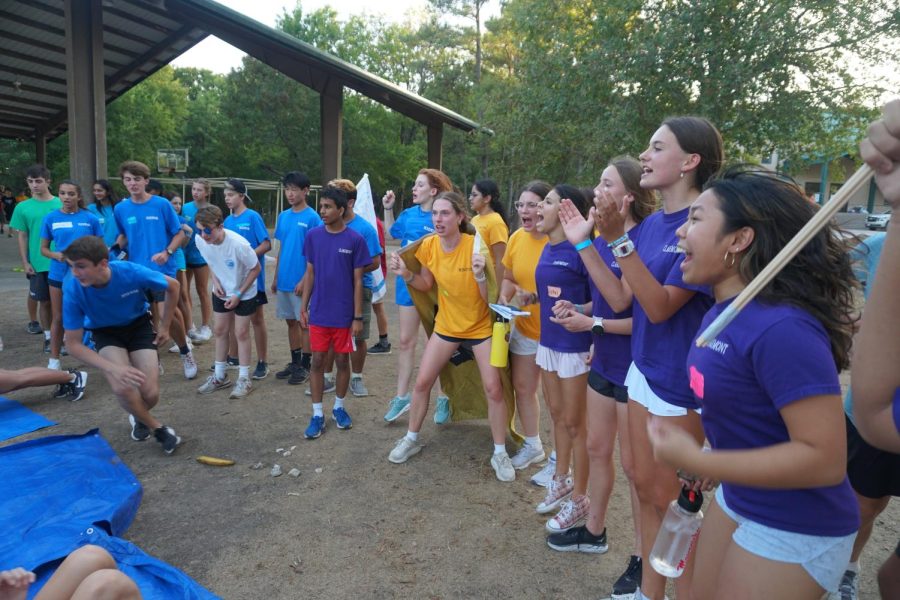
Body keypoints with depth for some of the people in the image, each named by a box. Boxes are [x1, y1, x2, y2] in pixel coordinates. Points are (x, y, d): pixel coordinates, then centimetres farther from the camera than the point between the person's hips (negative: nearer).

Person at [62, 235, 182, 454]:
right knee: (122, 388, -25)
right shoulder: (72, 289, -28)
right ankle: (157, 427, 4)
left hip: (139, 326, 0)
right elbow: (73, 344, -20)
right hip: (106, 332, 0)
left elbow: (173, 286, -10)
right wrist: (113, 368, -34)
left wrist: (165, 327, -3)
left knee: (150, 394, -10)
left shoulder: (132, 272, -31)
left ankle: (138, 416, 30)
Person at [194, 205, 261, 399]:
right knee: (219, 330, 12)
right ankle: (219, 376, 27)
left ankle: (244, 379, 14)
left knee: (241, 333, 0)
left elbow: (256, 269, -18)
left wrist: (239, 294, -17)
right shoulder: (200, 240, -18)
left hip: (244, 293, -5)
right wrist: (216, 281, -10)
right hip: (221, 292, 5)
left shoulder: (239, 244, -33)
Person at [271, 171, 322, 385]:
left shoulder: (312, 217, -10)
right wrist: (275, 277, 12)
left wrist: (304, 280, -16)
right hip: (284, 281, 6)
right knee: (291, 321, 14)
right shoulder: (283, 216, 9)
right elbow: (280, 249, 14)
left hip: (301, 282, -6)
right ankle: (295, 362, 26)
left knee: (304, 323, 3)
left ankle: (306, 366, 14)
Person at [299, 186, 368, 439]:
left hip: (344, 315, -2)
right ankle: (317, 414, 18)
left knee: (342, 361, 11)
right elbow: (310, 273, 7)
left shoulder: (355, 240, -8)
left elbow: (357, 281, -6)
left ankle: (339, 407, 30)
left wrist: (358, 317, -7)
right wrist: (303, 307, 5)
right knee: (318, 361, 6)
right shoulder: (313, 236, 0)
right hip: (318, 313, 2)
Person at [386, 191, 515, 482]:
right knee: (422, 382, 6)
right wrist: (406, 275, -11)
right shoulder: (428, 245, -10)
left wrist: (480, 274, -38)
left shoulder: (475, 246, -22)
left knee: (493, 389, -4)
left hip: (480, 327, -4)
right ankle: (411, 439, 28)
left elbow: (489, 298, -20)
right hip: (446, 325, 4)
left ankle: (500, 453, 15)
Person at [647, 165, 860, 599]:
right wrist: (713, 462, 10)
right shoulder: (722, 312, -2)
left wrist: (696, 462, -29)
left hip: (794, 530, -8)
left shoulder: (781, 328, -30)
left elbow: (825, 458, -30)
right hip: (737, 499, 8)